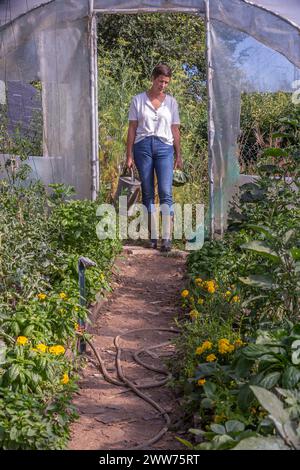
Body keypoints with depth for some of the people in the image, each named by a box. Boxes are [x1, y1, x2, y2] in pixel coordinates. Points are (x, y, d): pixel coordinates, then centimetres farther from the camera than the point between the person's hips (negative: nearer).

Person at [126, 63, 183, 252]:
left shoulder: (171, 102, 11)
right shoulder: (138, 100, 7)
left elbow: (175, 130, 13)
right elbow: (132, 129, 6)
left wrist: (178, 155, 9)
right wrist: (129, 155, 2)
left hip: (164, 147, 0)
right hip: (143, 146, 0)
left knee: (166, 192, -12)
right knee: (148, 193, 3)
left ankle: (167, 237, -14)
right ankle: (153, 236, 8)